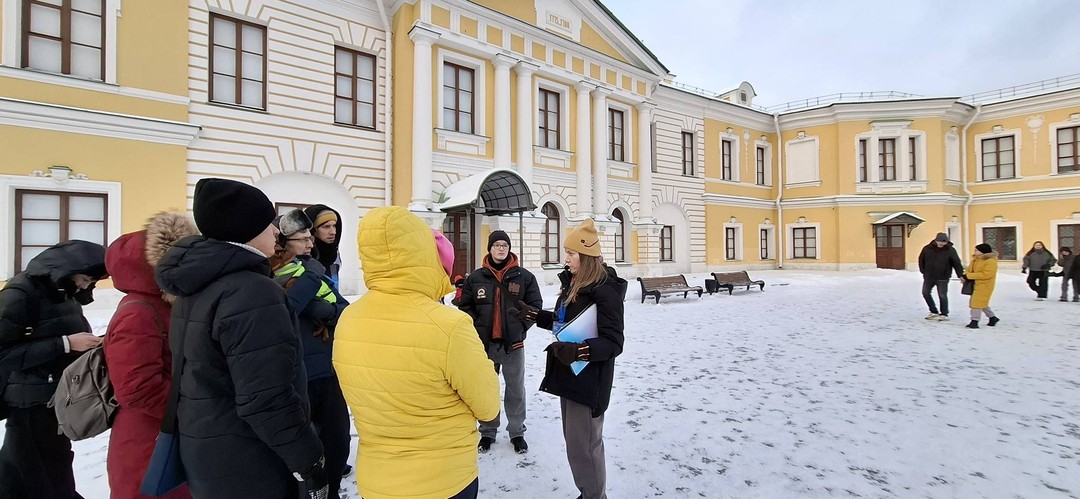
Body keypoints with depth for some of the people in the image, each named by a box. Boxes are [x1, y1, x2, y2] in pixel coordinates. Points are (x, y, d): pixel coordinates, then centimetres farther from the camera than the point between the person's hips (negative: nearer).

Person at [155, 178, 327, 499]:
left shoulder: (197, 287, 4)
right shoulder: (253, 293, -26)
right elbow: (267, 401, -28)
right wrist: (310, 461, -18)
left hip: (202, 449, 9)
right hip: (246, 465, -9)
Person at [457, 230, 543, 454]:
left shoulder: (524, 277, -1)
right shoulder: (476, 277, 1)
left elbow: (535, 305, 3)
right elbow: (465, 306, 6)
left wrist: (520, 328, -5)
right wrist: (476, 329, -6)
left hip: (513, 343, -1)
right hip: (484, 343, 1)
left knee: (516, 389, 11)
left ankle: (517, 431, 29)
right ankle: (488, 431, 30)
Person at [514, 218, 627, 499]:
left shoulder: (605, 291, -19)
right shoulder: (572, 284, 9)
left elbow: (614, 343, -22)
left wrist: (577, 351, -35)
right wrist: (531, 314, 12)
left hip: (589, 380, -9)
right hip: (569, 374, 10)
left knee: (581, 448, 0)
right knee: (577, 442, 21)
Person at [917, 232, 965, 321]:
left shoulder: (950, 250, -9)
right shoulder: (927, 249, -3)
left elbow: (957, 263, -10)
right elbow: (921, 259, 11)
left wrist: (961, 275, -16)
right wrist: (923, 271, 9)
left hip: (942, 278, -3)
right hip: (929, 277, 3)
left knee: (942, 296, 0)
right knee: (925, 293, 8)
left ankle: (944, 314, 15)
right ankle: (934, 311, 23)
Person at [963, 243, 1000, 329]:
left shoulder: (991, 261, -17)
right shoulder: (975, 259, 8)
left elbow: (986, 274, -25)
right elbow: (969, 269, 15)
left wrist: (969, 276, -27)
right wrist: (965, 275, -9)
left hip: (984, 285, -9)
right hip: (976, 284, 9)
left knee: (977, 302, -11)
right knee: (982, 303, 20)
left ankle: (974, 321, -8)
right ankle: (992, 317, 36)